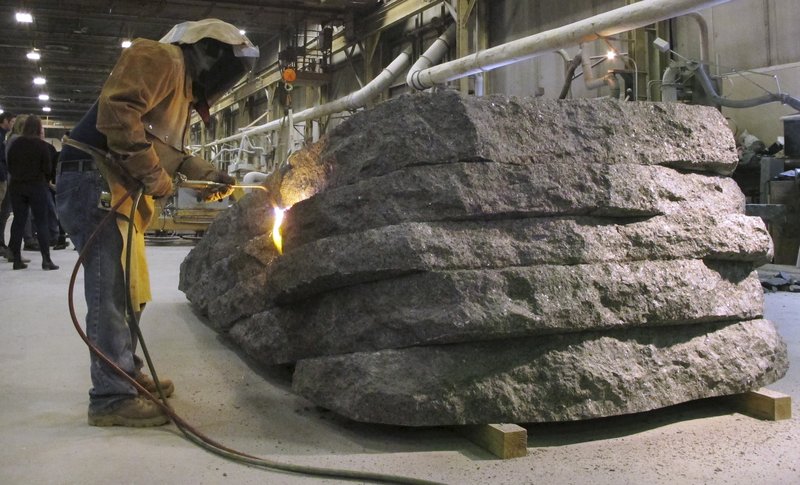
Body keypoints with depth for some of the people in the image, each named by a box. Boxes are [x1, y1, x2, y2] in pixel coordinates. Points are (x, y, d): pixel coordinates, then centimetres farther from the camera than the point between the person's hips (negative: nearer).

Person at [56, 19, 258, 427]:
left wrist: (207, 174, 15)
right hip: (95, 183, -10)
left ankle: (126, 374, 30)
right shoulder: (161, 58, -7)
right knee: (112, 292, -10)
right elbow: (116, 111, -21)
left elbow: (166, 150, 25)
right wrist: (154, 175, -18)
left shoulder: (183, 88, 24)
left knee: (130, 291, 16)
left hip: (120, 193, 10)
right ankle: (112, 398, -6)